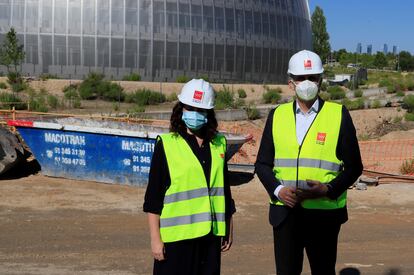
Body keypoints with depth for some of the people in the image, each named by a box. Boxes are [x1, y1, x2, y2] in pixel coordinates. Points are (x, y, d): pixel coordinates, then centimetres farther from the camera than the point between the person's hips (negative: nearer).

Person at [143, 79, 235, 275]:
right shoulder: (166, 145, -4)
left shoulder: (218, 145, 11)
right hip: (176, 236, -4)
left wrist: (229, 228, 17)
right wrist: (155, 238, -7)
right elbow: (153, 197, -4)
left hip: (210, 235, 5)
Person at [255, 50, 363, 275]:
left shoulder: (339, 115, -1)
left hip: (324, 213, -2)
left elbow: (353, 167, 0)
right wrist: (277, 189, -9)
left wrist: (328, 189, -16)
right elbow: (262, 164, 9)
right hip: (285, 212, 2)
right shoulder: (277, 115, 7)